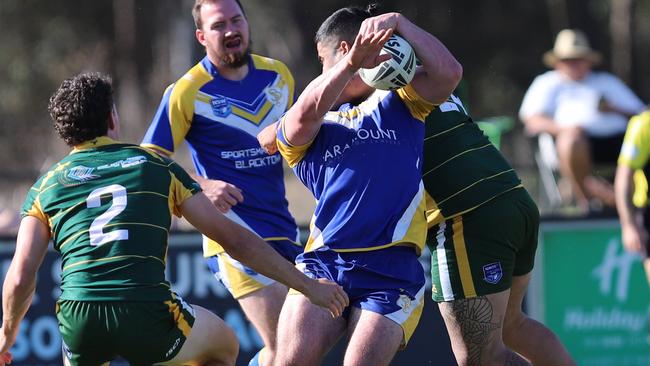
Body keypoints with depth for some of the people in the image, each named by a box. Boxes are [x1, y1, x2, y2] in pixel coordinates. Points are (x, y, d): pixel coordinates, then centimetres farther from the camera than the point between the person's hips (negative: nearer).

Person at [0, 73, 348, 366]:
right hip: (149, 315, -1)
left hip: (77, 319, 1)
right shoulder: (157, 167, 16)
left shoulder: (46, 186, 16)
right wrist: (309, 286, 23)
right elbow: (235, 239, 16)